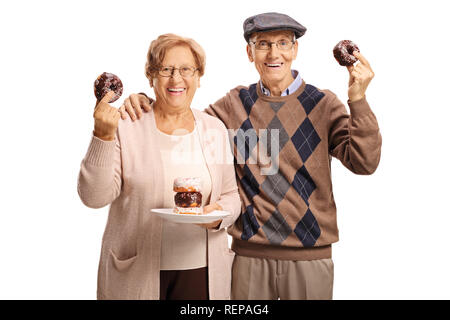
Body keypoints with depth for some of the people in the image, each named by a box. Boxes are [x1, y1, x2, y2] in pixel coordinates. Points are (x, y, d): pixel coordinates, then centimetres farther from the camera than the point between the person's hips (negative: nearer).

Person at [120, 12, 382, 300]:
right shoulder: (235, 105, 3)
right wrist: (147, 106, -8)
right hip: (249, 252, 1)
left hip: (310, 255, -1)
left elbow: (364, 163, -10)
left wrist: (358, 100, -21)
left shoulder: (323, 104, -2)